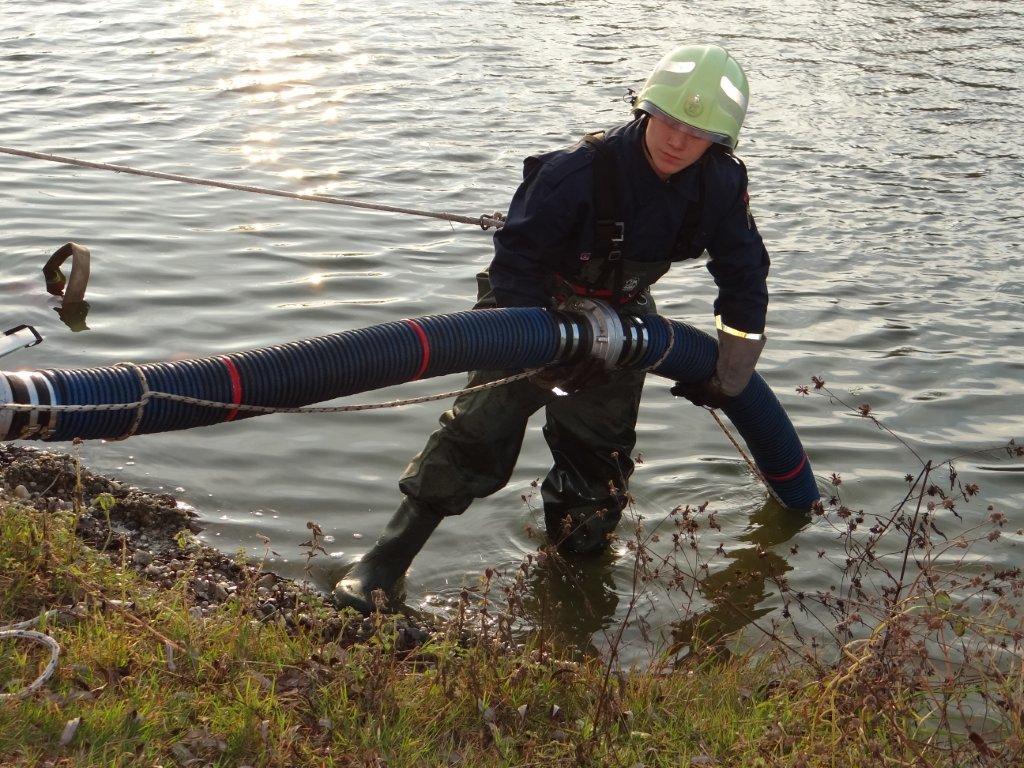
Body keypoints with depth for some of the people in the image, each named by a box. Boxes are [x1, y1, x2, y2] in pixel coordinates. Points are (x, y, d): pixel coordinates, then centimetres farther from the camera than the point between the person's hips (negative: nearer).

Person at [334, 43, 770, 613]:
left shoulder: (722, 186, -16)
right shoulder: (578, 172, -31)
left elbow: (745, 277, -2)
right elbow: (516, 256, -24)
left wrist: (729, 376, 1)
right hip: (539, 309, -4)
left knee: (601, 454, 12)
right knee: (480, 429, -14)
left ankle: (575, 565, 36)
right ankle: (390, 559, -9)